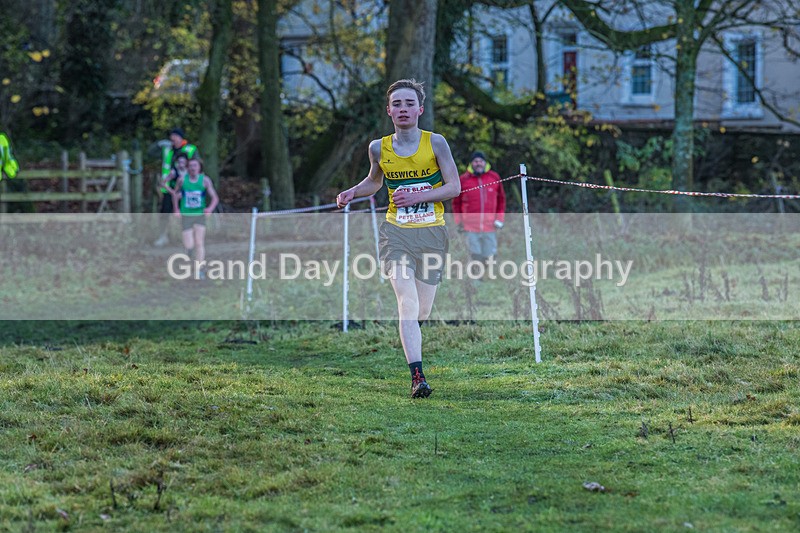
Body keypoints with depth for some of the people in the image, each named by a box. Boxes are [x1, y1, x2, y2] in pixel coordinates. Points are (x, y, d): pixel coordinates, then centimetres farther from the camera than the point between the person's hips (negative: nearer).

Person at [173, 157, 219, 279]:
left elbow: (215, 198, -5)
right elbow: (175, 194, 15)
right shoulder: (182, 179, -2)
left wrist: (210, 208, -24)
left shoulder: (205, 180, -4)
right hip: (186, 215, 0)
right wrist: (176, 209, 6)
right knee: (189, 246, -4)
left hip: (200, 215, 0)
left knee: (199, 243, -5)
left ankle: (199, 269, 0)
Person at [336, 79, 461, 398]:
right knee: (408, 303, -18)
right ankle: (417, 377, -23)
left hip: (431, 232, 0)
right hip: (396, 231, 0)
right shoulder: (379, 148, 2)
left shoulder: (435, 143, -3)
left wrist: (416, 197, -16)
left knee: (422, 312, 7)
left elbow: (454, 187, -4)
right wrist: (352, 192, 2)